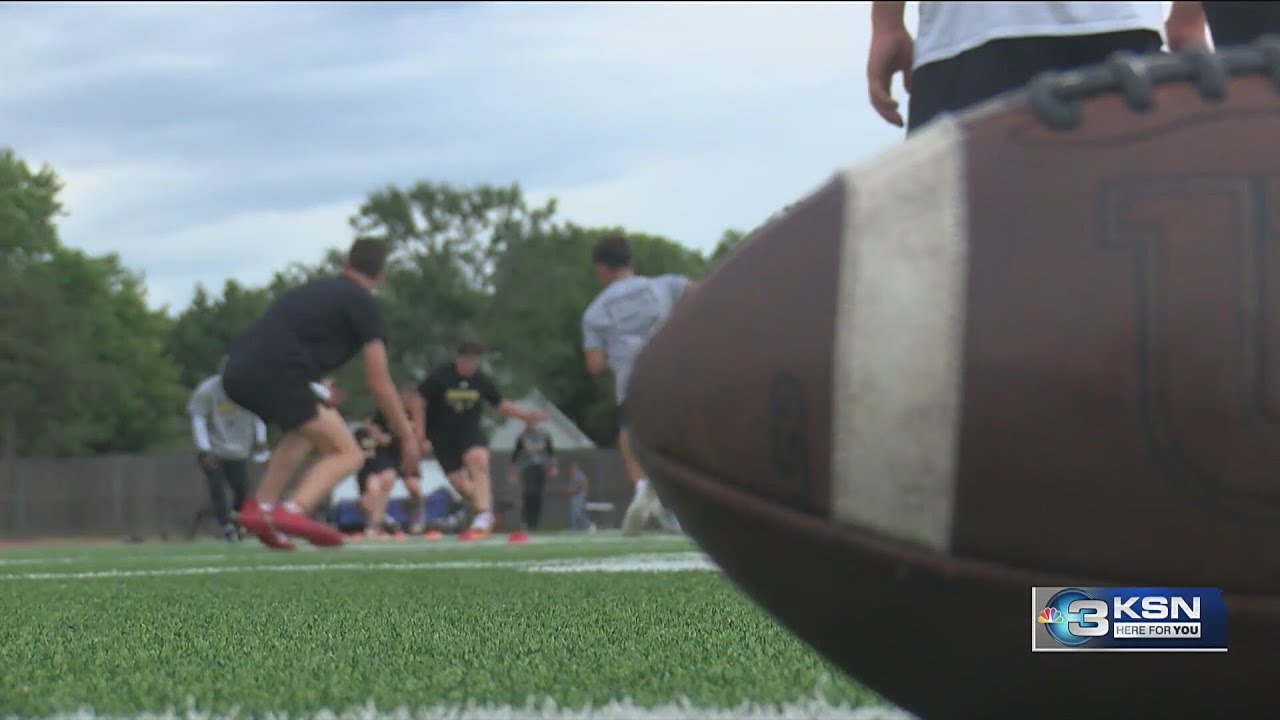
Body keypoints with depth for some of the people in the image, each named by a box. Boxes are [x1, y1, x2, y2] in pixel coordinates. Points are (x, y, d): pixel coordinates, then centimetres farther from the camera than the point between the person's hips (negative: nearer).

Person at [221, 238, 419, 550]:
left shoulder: (317, 290, 28)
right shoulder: (363, 304, 7)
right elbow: (378, 382, 4)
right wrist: (407, 435, 11)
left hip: (237, 372, 8)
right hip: (275, 374, -8)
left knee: (308, 428, 33)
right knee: (348, 454, -2)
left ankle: (260, 506, 21)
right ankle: (293, 512, -26)